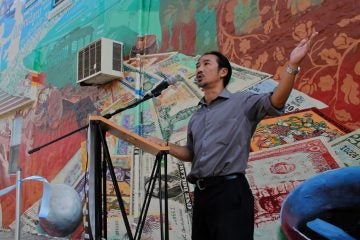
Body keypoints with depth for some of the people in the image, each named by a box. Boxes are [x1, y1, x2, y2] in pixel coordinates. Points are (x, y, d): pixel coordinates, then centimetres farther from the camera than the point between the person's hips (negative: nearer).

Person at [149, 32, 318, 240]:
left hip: (230, 191, -7)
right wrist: (165, 146, 11)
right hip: (201, 194, 7)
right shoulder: (196, 117, 21)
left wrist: (292, 66, -31)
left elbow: (274, 103, -18)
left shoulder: (241, 102, 0)